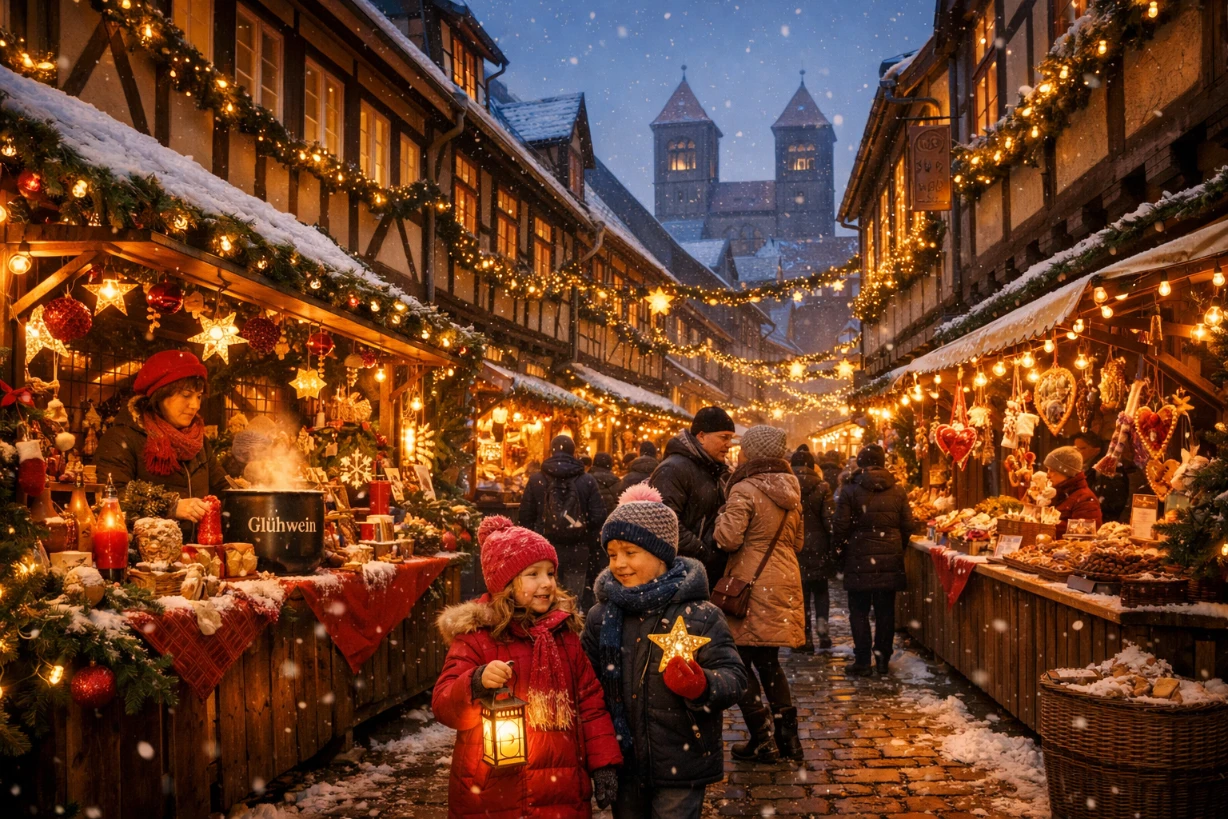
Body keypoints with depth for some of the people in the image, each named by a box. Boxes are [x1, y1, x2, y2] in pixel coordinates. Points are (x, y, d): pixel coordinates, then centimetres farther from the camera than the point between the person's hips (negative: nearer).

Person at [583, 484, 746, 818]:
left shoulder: (699, 615, -13)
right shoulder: (601, 616, 1)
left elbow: (734, 677, -13)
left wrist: (701, 685, -33)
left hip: (680, 765, -4)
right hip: (622, 763, 4)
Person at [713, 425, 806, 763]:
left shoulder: (744, 490, -13)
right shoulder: (790, 491, 10)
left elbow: (729, 539, -19)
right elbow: (798, 541, 18)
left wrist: (721, 517, -2)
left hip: (752, 586, -7)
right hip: (784, 581, 7)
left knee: (740, 661, 3)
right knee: (768, 662, 17)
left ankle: (762, 739, 5)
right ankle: (787, 735, 18)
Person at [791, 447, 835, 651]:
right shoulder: (822, 487, -5)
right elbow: (830, 520, -8)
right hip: (818, 547, 0)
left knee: (801, 591, 7)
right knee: (820, 589, 18)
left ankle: (806, 638, 7)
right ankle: (822, 621, -3)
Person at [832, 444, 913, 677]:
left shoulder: (850, 490, -7)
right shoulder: (898, 491, 3)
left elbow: (841, 526, -8)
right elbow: (907, 526, 5)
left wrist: (841, 548, 9)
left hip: (859, 560, -3)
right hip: (890, 560, 3)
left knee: (859, 611, 3)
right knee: (885, 611, 10)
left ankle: (862, 661, 4)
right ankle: (883, 657, 15)